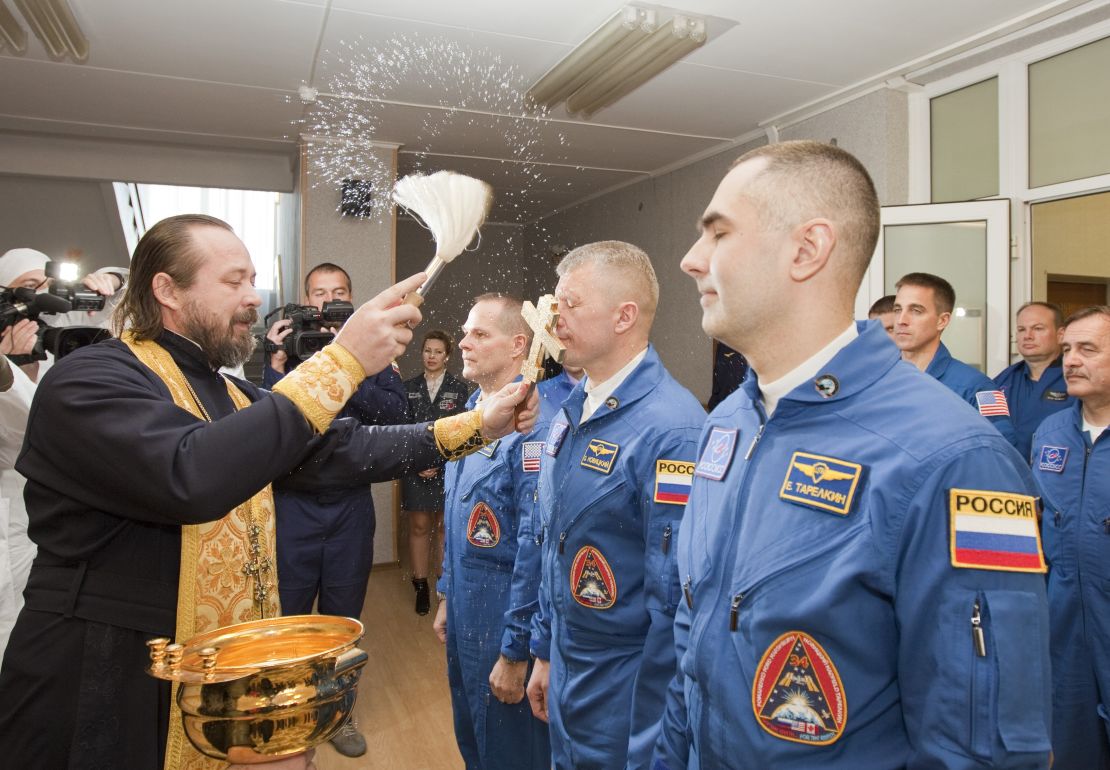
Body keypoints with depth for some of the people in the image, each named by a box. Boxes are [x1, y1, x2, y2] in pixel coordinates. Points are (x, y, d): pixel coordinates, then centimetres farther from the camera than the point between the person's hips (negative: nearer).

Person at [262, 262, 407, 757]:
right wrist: (279, 362, -16)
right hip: (293, 502, -1)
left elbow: (395, 413, -13)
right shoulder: (284, 351, 2)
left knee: (342, 616, 14)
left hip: (351, 506, 1)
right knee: (286, 613, 8)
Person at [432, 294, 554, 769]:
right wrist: (446, 597, 17)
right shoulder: (473, 413, 6)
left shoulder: (533, 424, -23)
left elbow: (535, 545, -24)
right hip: (464, 615, 8)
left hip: (505, 619, -8)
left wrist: (515, 651, -20)